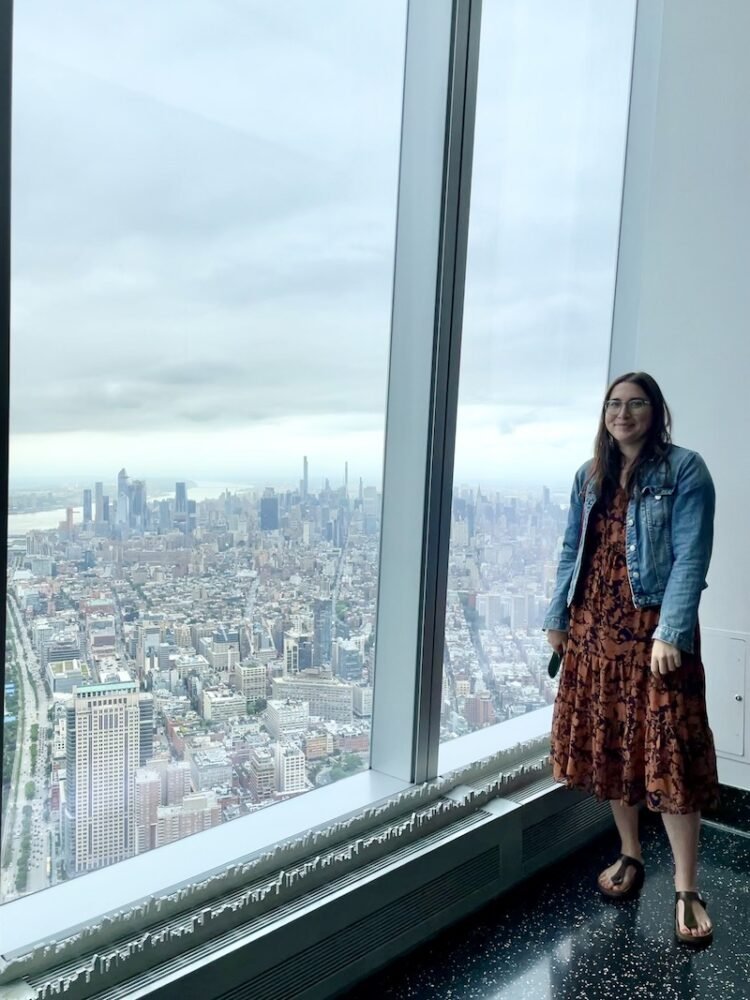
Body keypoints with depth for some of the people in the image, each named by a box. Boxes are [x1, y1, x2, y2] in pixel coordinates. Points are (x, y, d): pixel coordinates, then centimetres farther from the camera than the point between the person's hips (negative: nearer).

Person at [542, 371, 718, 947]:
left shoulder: (684, 470, -7)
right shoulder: (590, 476, 11)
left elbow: (691, 557, -14)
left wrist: (672, 633, -22)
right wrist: (557, 617, 11)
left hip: (653, 628, -6)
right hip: (595, 627, 6)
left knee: (666, 751, -4)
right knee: (606, 742, 12)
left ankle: (687, 889, 7)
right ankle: (630, 855, 30)